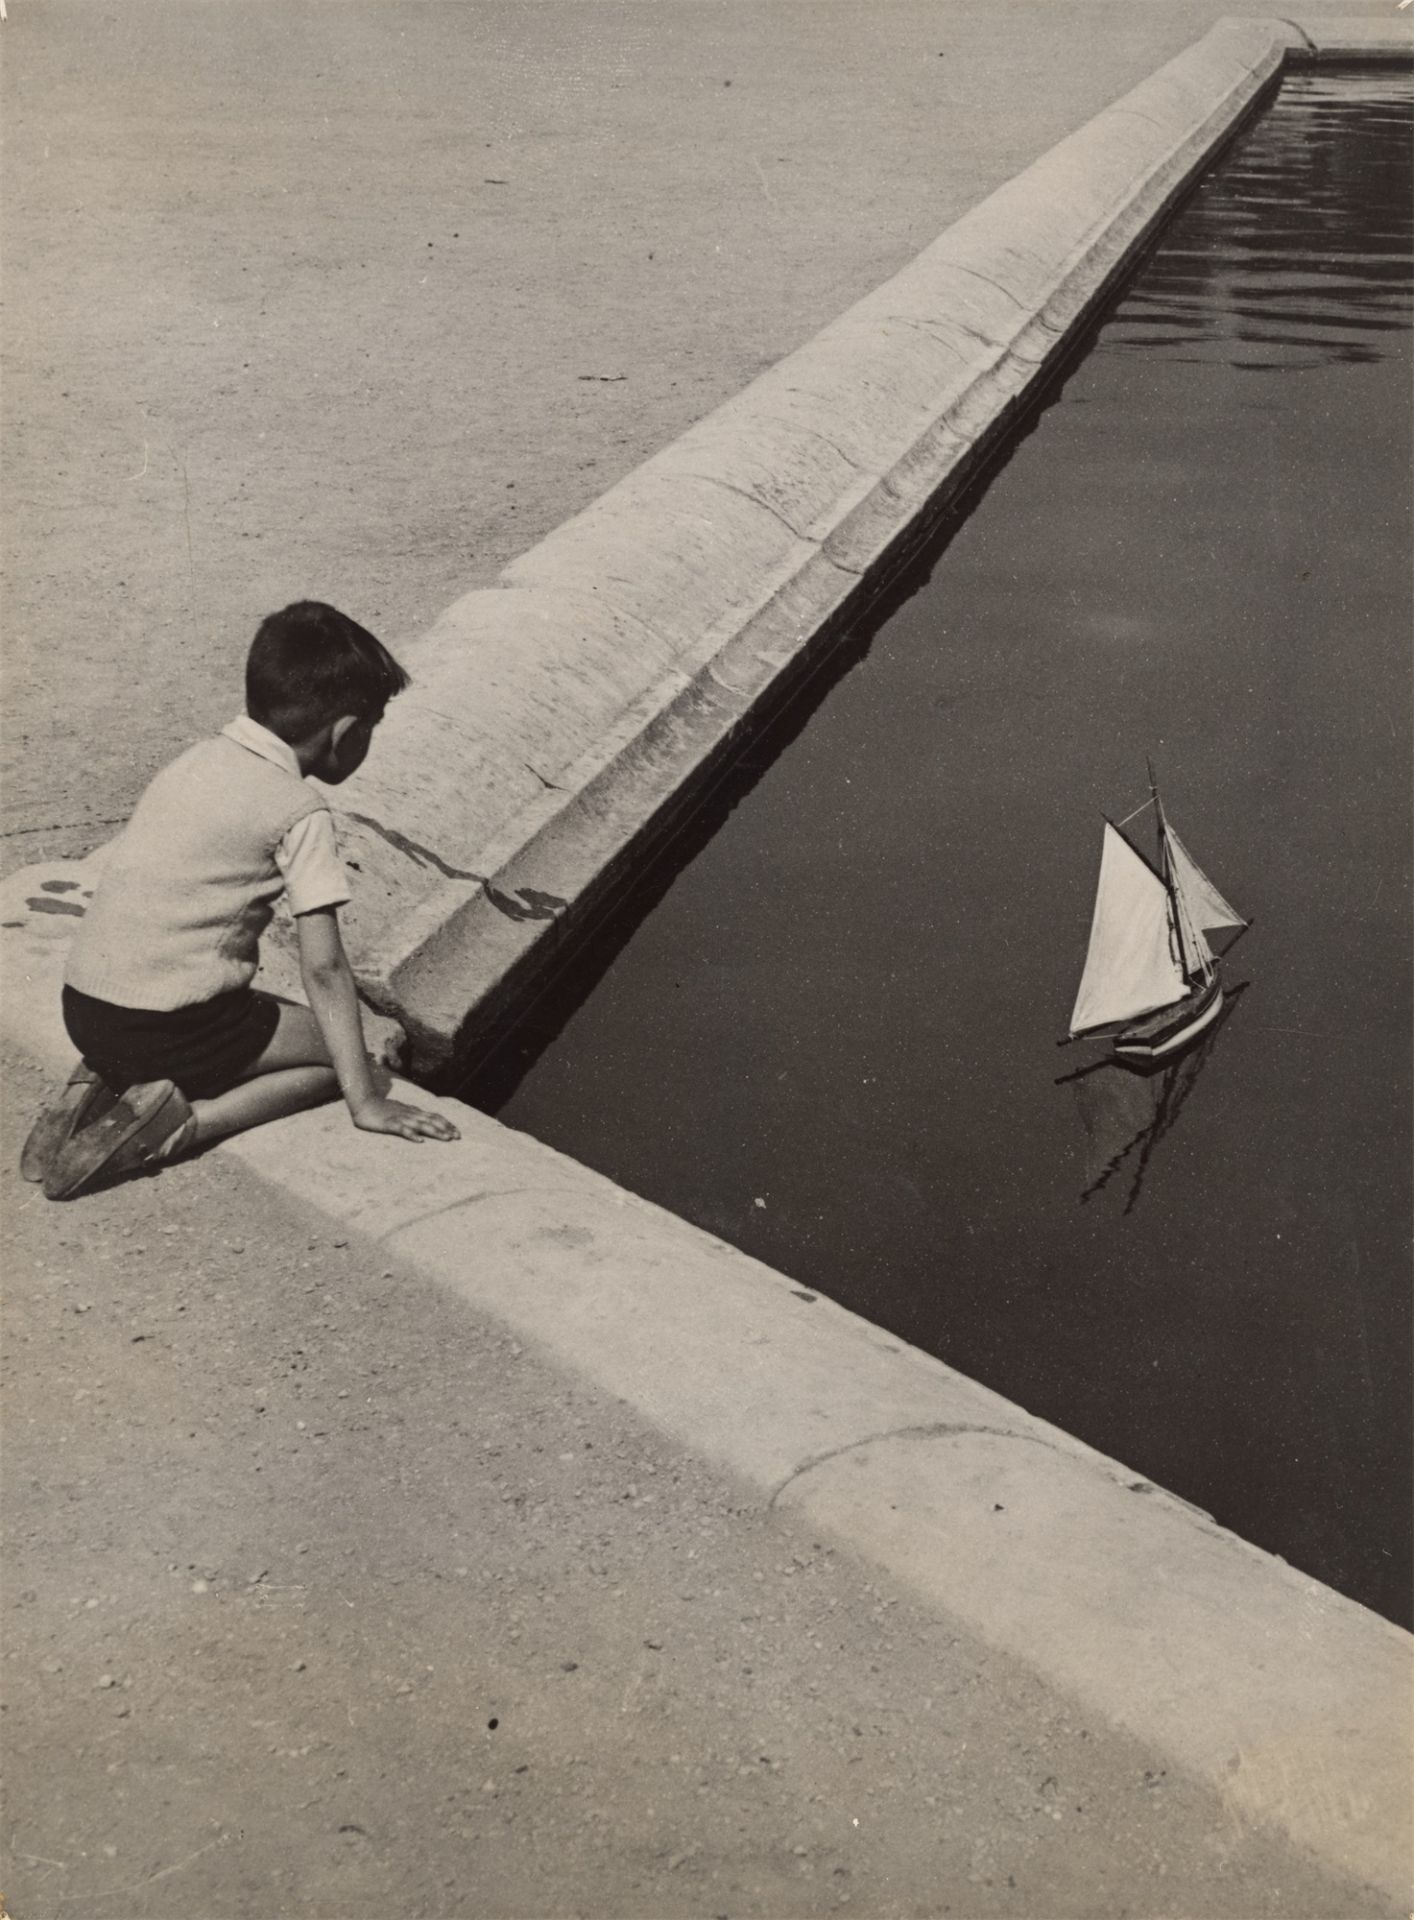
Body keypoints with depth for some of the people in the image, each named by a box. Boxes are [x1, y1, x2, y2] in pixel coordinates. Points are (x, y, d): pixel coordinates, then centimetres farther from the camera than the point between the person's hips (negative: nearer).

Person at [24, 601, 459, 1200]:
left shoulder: (199, 759, 11)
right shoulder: (299, 811, -11)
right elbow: (323, 966, -13)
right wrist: (365, 1102, -8)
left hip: (81, 1004, 7)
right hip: (165, 1028, -7)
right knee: (338, 1055, 11)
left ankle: (100, 1084, 11)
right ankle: (181, 1122, -9)